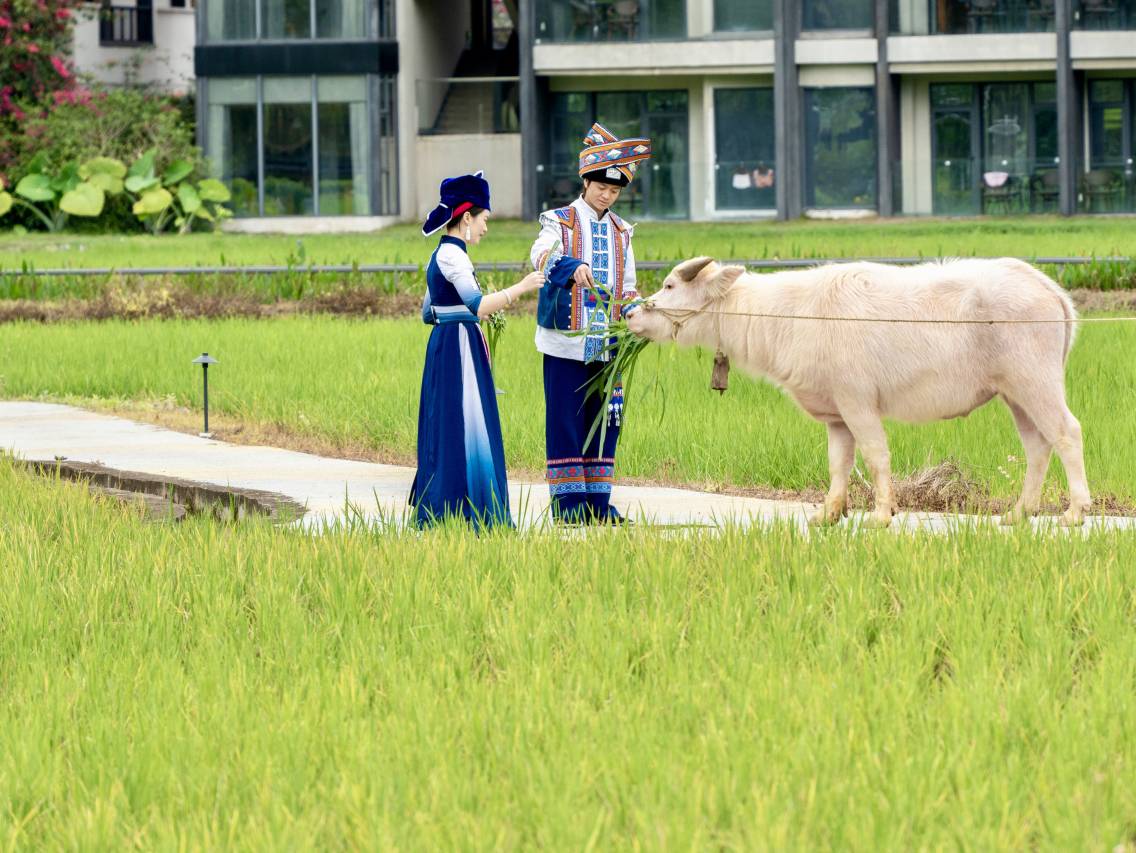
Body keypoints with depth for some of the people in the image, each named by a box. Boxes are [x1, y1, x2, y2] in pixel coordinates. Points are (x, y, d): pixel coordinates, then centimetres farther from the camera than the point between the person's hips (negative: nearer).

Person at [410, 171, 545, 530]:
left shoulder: (441, 256, 15)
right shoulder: (452, 255, -16)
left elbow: (428, 314, 21)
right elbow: (478, 306, -26)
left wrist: (472, 311, 27)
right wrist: (520, 288, -21)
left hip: (445, 346, 10)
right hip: (459, 348, -10)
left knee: (446, 429, 12)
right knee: (463, 430, -9)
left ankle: (435, 513, 16)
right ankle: (467, 512, -9)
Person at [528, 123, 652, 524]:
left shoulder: (621, 232, 14)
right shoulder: (560, 222, -1)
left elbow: (626, 289, 17)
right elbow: (542, 256, -22)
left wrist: (637, 311, -5)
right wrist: (573, 268, -42)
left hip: (606, 345, 5)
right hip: (566, 341, -5)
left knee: (604, 420, 5)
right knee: (565, 421, -3)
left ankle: (598, 501, 11)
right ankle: (568, 502, 1)